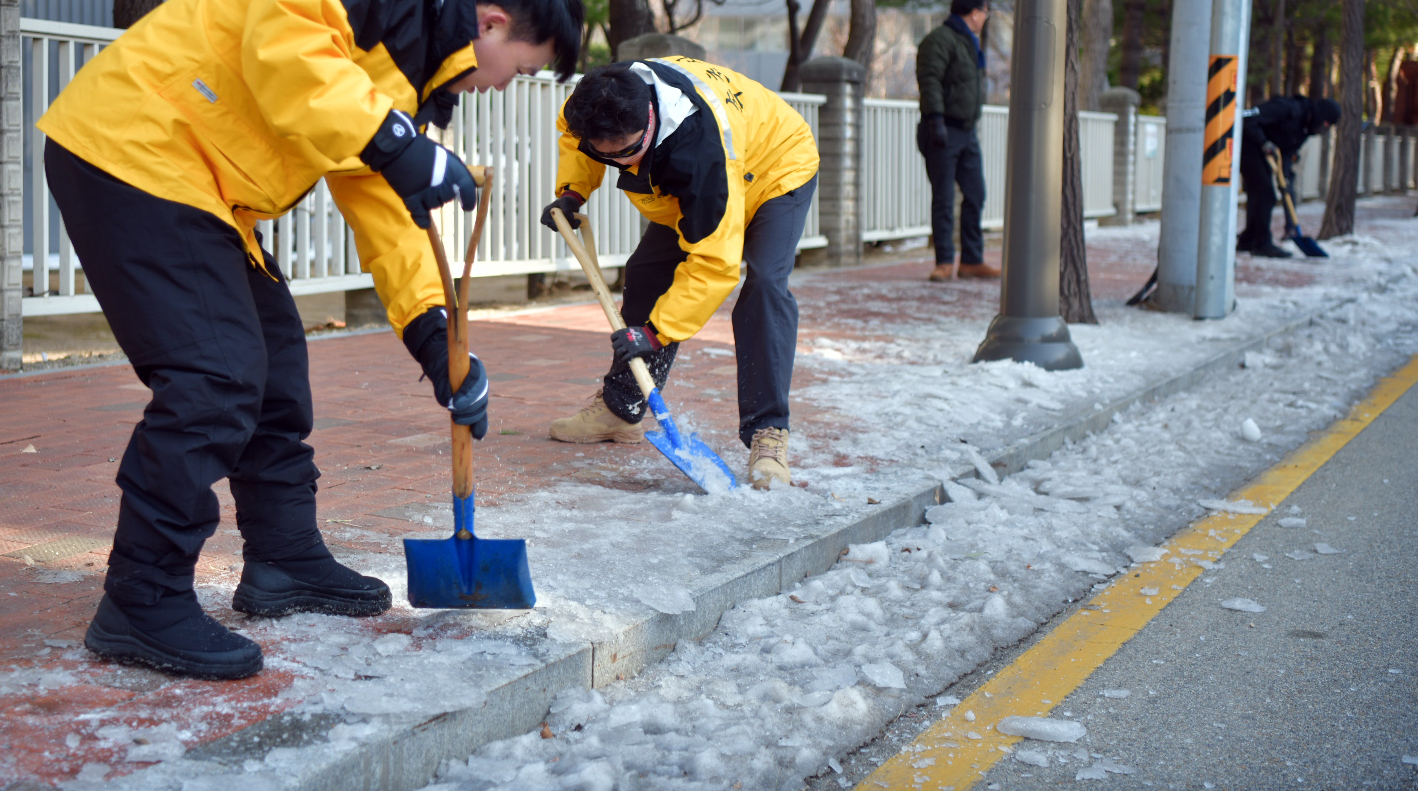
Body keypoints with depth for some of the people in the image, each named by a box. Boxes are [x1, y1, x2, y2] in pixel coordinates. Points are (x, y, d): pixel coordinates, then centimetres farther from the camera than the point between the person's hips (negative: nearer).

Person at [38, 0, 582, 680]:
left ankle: (286, 560, 26)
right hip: (131, 147, -11)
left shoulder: (411, 71, 18)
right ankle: (140, 604, -7)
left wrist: (431, 333, 8)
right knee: (217, 376, -16)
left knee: (274, 365, 14)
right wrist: (391, 139, -33)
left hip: (193, 183, 11)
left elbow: (379, 199, 17)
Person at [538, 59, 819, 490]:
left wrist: (656, 331, -44)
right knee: (647, 273, 3)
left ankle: (767, 435, -25)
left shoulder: (701, 147, -46)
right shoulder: (607, 100, -26)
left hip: (776, 170, -7)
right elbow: (575, 133, 2)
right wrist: (570, 192, -14)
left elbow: (713, 264, -43)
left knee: (764, 286, -28)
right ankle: (620, 409, 17)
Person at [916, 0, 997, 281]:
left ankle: (972, 261, 12)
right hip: (943, 132, -9)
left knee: (975, 196, 7)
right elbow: (929, 81, -20)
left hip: (968, 132, 9)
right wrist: (936, 120, -29)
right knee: (944, 199, -6)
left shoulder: (969, 44, 21)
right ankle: (944, 262, -2)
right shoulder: (940, 40, -9)